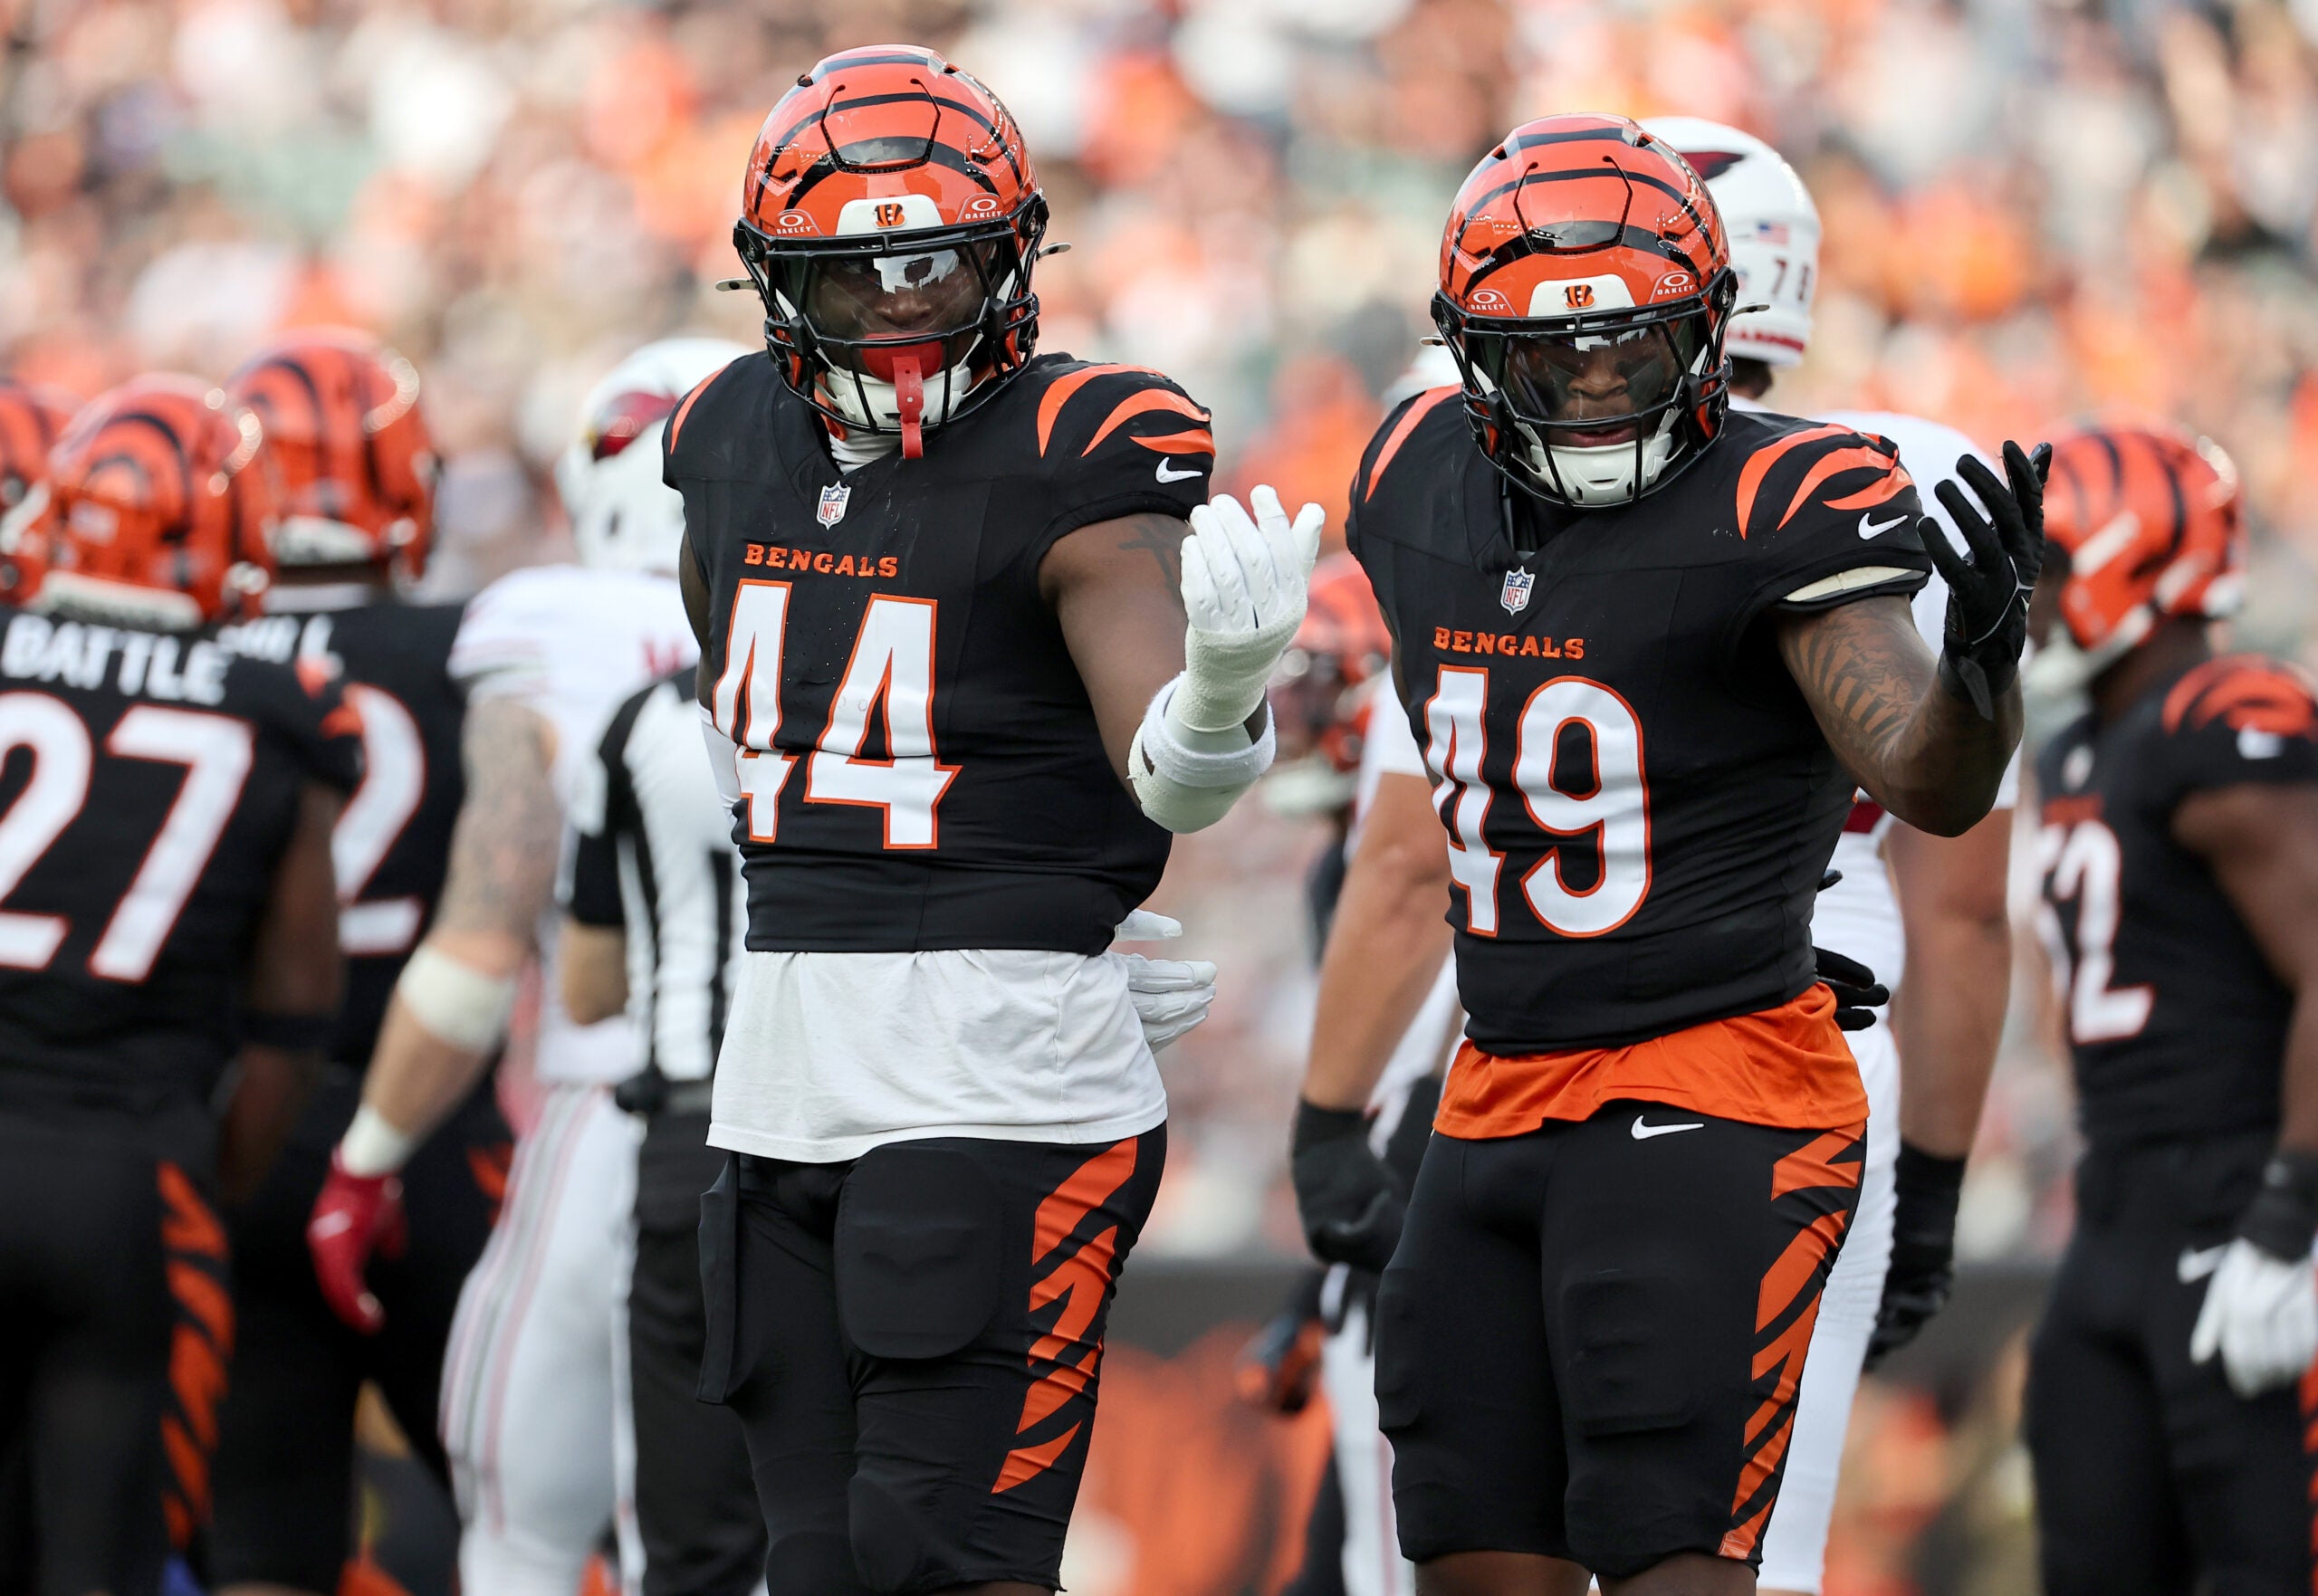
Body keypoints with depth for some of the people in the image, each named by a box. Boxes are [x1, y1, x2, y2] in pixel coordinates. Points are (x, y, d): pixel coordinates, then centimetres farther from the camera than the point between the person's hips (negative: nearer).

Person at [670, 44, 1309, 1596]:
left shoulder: (1071, 463, -10)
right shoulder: (736, 437, 9)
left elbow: (1169, 773, -23)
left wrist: (1226, 679, -45)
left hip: (998, 1081, -7)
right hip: (780, 1072, 7)